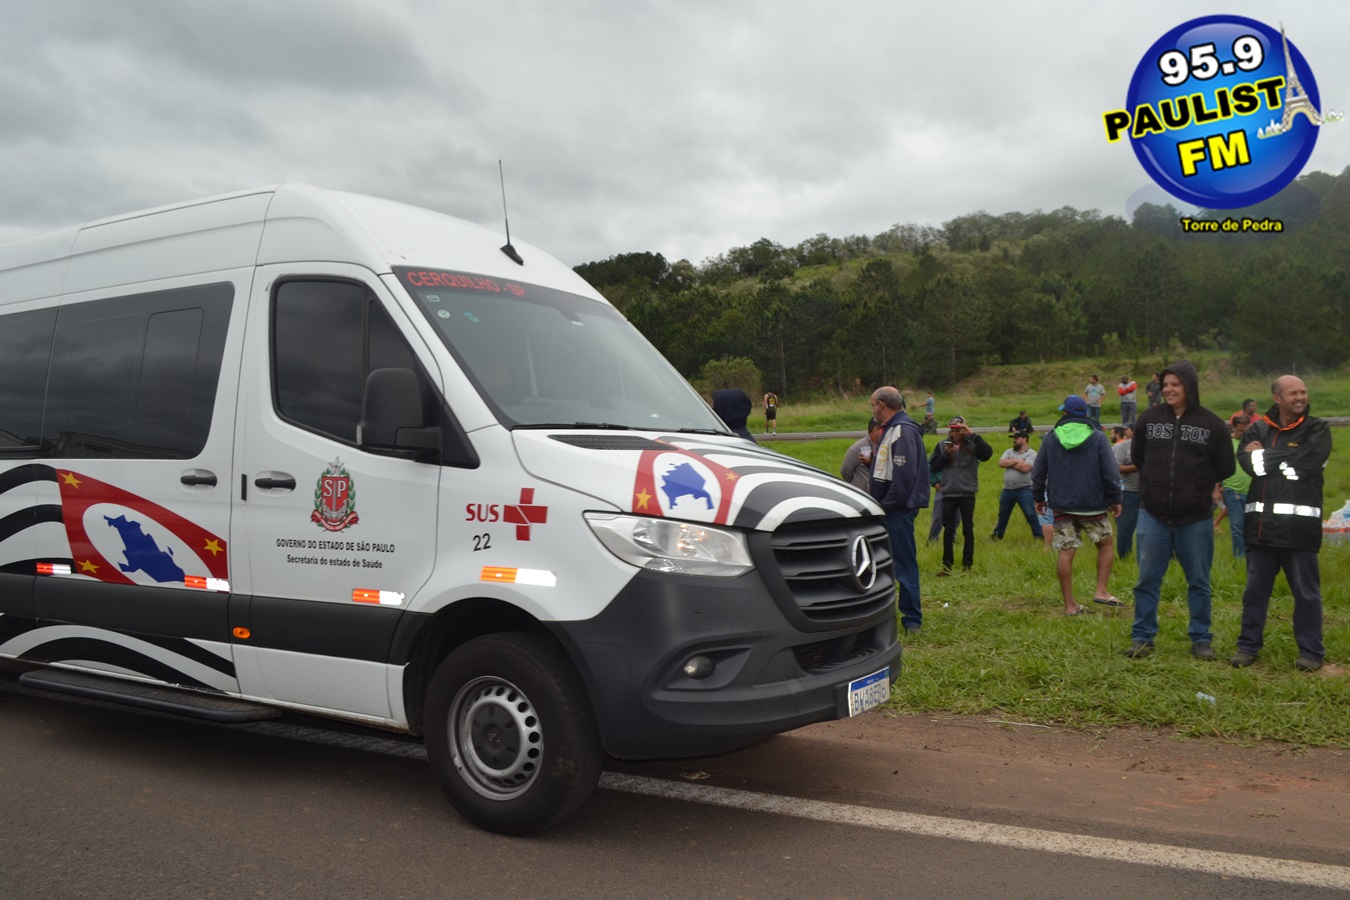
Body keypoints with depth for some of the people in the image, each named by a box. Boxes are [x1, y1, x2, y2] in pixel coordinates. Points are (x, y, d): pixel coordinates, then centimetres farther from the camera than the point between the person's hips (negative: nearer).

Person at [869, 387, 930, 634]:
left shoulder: (903, 431, -16)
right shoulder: (892, 429, 17)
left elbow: (905, 475, -23)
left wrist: (886, 505, -19)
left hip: (899, 510, -11)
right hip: (892, 509, 11)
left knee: (904, 563, -5)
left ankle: (912, 619, 2)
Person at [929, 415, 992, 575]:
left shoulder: (972, 444, -3)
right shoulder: (943, 444, 3)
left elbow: (988, 453, -21)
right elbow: (933, 466, 1)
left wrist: (973, 435, -24)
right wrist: (945, 454, -14)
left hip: (968, 494, -2)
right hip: (949, 494, 2)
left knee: (968, 530, 6)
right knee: (948, 530, 7)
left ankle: (967, 565, 14)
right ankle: (947, 565, 14)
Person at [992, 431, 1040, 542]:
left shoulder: (1031, 454, -5)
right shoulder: (1009, 452, 12)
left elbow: (1025, 468, -20)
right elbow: (1001, 463, -4)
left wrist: (1010, 463, -7)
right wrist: (1016, 461, -12)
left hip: (1024, 490, -6)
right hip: (1007, 490, 6)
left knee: (1030, 514, -7)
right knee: (1003, 514, 17)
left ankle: (1038, 536, 1)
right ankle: (997, 535, 29)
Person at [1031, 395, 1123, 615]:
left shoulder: (1050, 438, 3)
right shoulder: (1098, 437, -4)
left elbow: (1038, 472, 8)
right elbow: (1111, 472, -6)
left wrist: (1039, 498, 19)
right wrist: (1116, 499, 4)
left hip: (1062, 505, 2)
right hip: (1093, 505, -2)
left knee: (1066, 553, 2)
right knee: (1105, 545, 17)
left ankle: (1069, 604, 4)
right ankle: (1101, 591, 7)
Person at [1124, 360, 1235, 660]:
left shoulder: (1212, 425, -4)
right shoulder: (1149, 419, 2)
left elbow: (1225, 468, 4)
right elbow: (1137, 457, 16)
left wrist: (1201, 489, 4)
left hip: (1195, 518, -1)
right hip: (1153, 515, 1)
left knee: (1199, 582, 9)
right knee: (1147, 579, 5)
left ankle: (1201, 639, 21)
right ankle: (1142, 637, 14)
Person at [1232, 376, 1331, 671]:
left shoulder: (1317, 429, 2)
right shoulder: (1259, 430, 10)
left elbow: (1305, 462, -15)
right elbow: (1246, 461, -5)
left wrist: (1263, 456, -6)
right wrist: (1286, 463, -12)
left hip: (1299, 525, -3)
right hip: (1262, 522, 3)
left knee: (1306, 591, 4)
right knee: (1255, 589, 11)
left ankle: (1311, 651, 16)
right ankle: (1249, 645, 21)